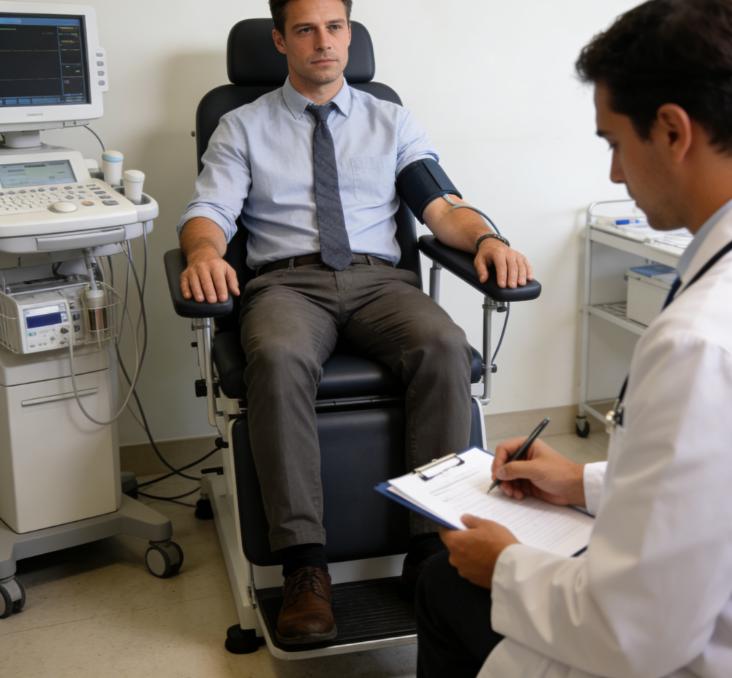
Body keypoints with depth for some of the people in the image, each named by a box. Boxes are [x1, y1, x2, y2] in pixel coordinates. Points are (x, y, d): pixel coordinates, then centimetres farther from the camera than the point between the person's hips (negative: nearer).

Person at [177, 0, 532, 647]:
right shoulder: (243, 127, 16)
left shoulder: (391, 121, 20)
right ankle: (304, 563, -31)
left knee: (445, 346, -32)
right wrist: (204, 251, -22)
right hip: (287, 281, -1)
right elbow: (209, 212, 3)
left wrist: (487, 239, -13)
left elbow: (441, 206, 9)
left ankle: (432, 544, -25)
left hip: (379, 278, 2)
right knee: (278, 357, -37)